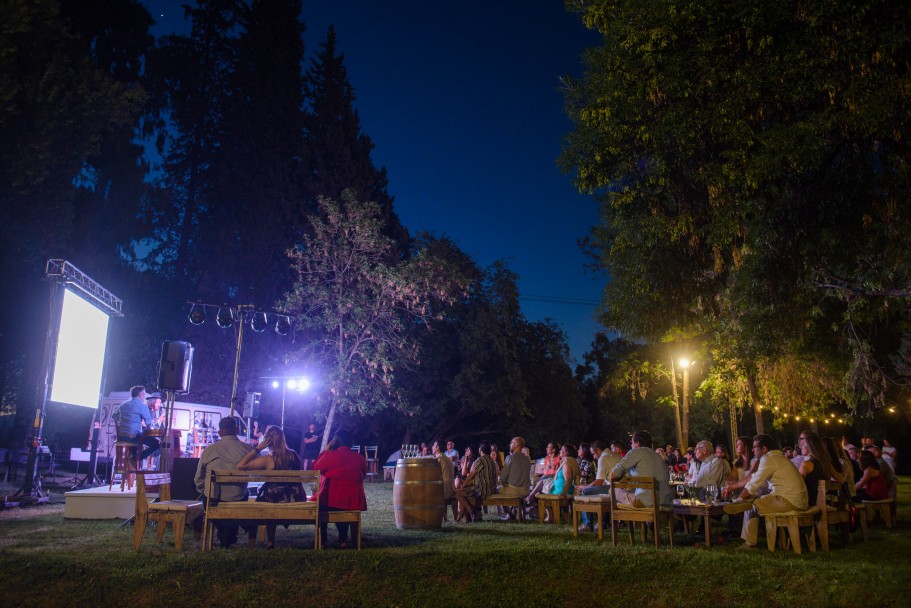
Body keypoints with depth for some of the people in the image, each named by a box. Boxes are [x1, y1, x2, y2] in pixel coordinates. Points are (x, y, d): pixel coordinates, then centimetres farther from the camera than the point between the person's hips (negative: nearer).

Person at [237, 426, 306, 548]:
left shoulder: (268, 460, -16)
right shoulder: (293, 455, -2)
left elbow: (240, 466, -16)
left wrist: (257, 448, -13)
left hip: (275, 501, -4)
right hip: (295, 499, 4)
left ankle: (271, 542, 29)